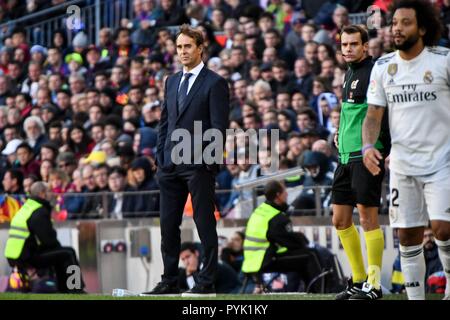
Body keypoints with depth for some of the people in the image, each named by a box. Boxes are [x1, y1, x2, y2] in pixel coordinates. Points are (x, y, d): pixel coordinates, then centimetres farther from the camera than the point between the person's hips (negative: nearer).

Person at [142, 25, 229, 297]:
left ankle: (207, 283, 3)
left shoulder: (215, 83, -4)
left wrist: (211, 163, -14)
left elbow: (219, 127, -8)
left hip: (199, 165, -7)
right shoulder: (172, 82, 16)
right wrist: (161, 157, 10)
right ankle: (170, 282, 13)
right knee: (168, 226, 7)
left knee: (205, 224, -1)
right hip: (171, 165, 7)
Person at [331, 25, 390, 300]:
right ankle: (359, 280, 18)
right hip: (347, 155, 9)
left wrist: (385, 152, -19)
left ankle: (373, 285, -3)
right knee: (340, 220, 10)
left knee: (368, 218, -7)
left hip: (367, 155, -9)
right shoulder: (350, 74, 17)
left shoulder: (372, 72, -11)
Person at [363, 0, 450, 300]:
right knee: (408, 236, 5)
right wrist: (368, 146, -13)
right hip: (402, 163, 4)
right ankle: (415, 297, 15)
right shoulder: (383, 66, 5)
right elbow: (374, 113, 6)